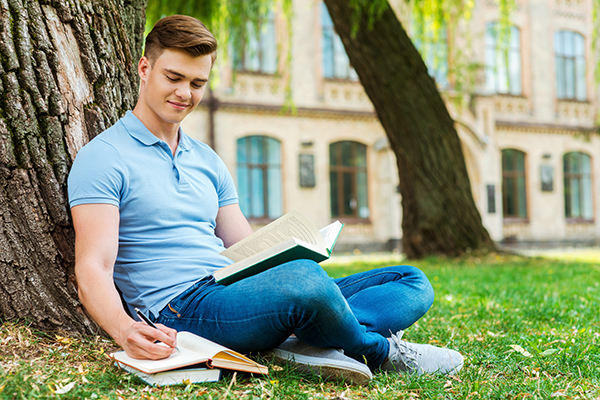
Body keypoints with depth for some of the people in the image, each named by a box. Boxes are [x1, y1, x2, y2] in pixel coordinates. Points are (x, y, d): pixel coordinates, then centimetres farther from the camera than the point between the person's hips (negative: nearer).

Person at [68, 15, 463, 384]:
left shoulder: (208, 161, 21)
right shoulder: (103, 158, 0)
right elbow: (93, 269, -11)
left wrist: (294, 254, -6)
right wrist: (125, 329, -32)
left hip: (237, 294, 8)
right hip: (180, 311, -7)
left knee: (412, 282, 1)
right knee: (302, 279, -39)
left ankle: (307, 343, -26)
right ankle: (380, 350, -8)